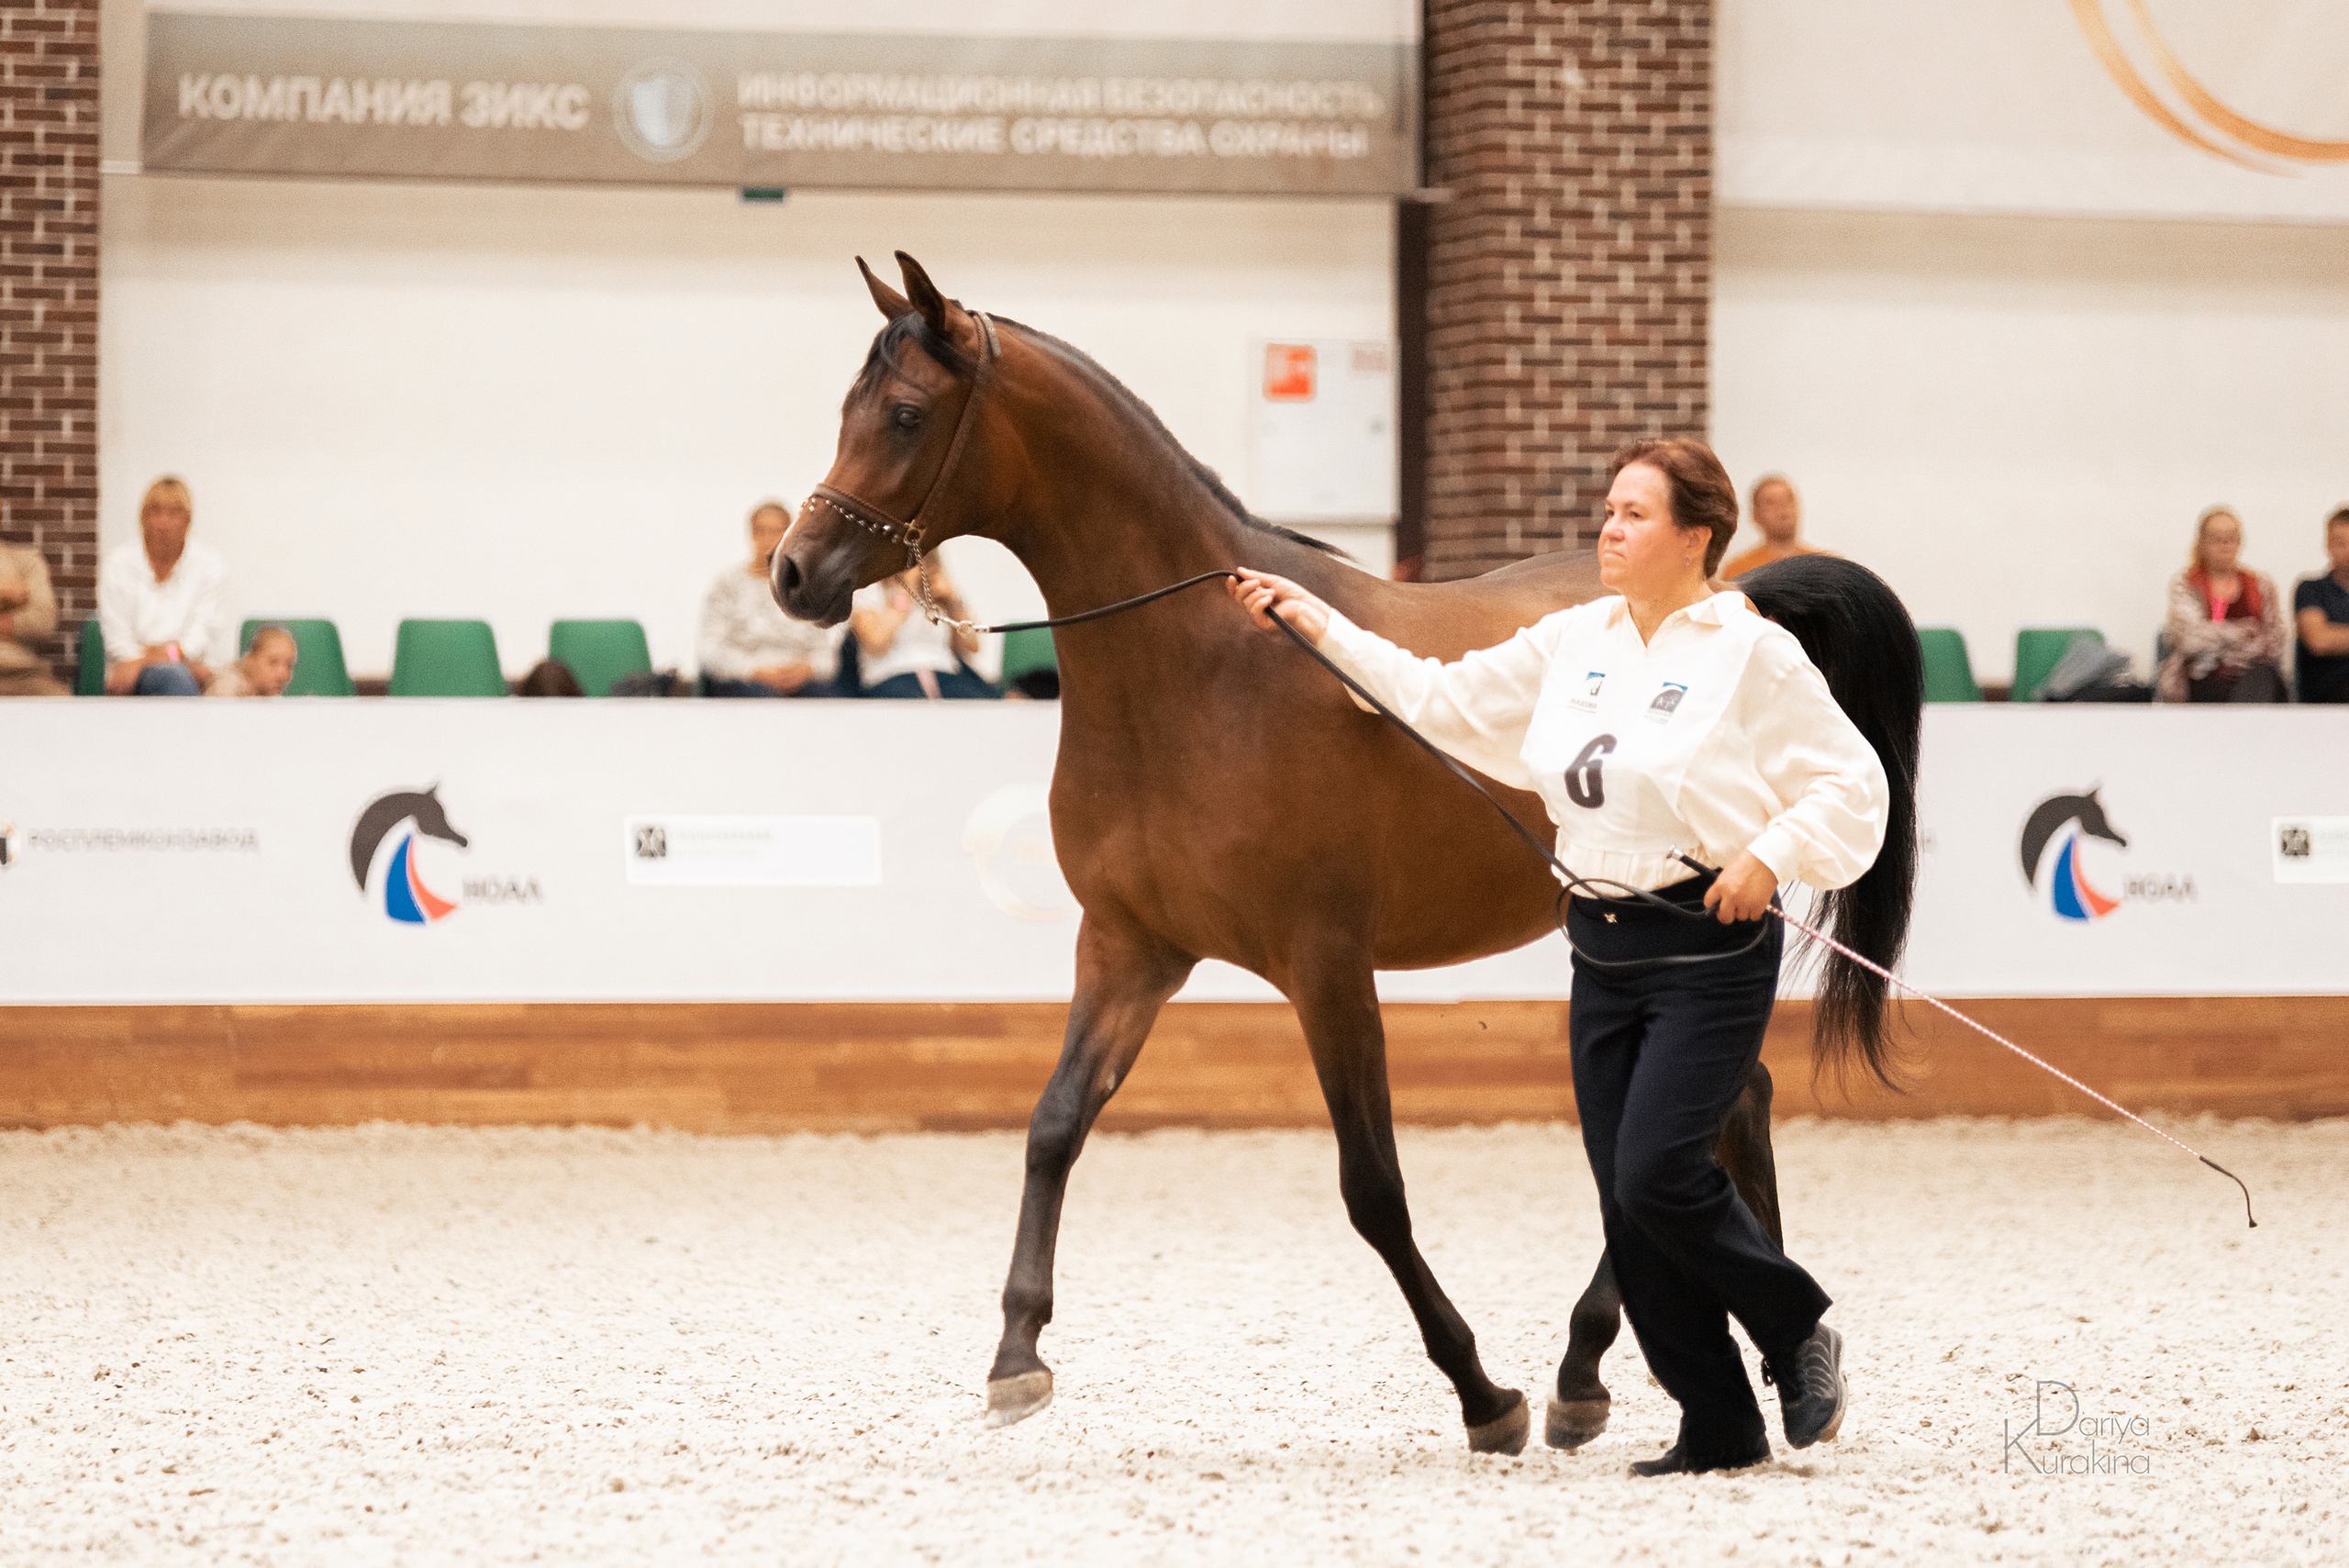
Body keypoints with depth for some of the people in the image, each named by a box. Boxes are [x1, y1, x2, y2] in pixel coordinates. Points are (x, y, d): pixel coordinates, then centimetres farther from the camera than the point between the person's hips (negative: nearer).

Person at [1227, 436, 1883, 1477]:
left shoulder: (1754, 654, -8)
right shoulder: (1575, 643, 10)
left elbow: (1852, 785, -6)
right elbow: (1444, 703, 14)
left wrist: (1771, 855, -18)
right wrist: (1317, 625, 11)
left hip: (1710, 948, -7)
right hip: (1603, 948, 7)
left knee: (1657, 1169, -16)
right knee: (1627, 1197, 3)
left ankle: (1798, 1334, 8)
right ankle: (1720, 1428, 11)